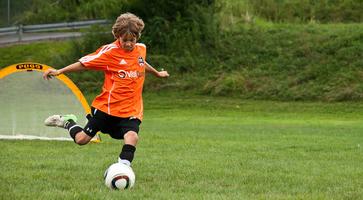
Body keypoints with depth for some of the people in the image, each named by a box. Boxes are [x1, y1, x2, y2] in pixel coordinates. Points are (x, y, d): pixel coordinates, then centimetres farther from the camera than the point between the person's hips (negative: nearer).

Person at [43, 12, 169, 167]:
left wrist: (157, 73, 45)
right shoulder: (109, 52, -12)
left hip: (131, 110, 3)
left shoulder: (141, 49, 5)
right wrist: (59, 71, -15)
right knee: (81, 139, 5)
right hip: (107, 106, -3)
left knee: (132, 137, -26)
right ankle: (68, 122, 35)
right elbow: (85, 63, -10)